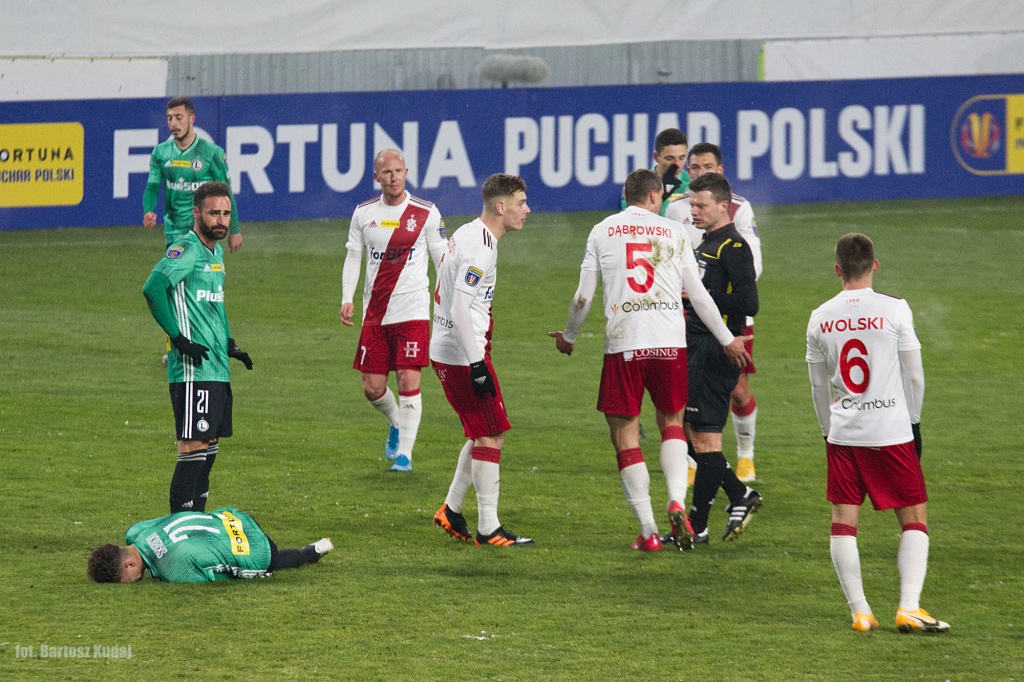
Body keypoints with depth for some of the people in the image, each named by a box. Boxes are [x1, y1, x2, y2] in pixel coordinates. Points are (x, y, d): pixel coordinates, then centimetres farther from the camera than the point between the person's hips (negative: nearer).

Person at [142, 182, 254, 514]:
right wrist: (179, 339, -24)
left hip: (218, 368, 9)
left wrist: (229, 344, 21)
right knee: (194, 448, -11)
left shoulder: (216, 252, 17)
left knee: (209, 447, 12)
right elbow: (153, 288, -26)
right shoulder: (185, 249, -12)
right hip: (193, 371, -9)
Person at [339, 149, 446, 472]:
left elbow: (442, 258, 4)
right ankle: (396, 424, 34)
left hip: (413, 310, -3)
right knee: (372, 387, 2)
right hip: (374, 312, 3)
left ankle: (404, 453, -2)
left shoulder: (426, 213, -1)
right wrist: (347, 298, -1)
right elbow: (353, 257, 12)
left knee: (408, 381, -11)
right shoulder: (364, 213, 7)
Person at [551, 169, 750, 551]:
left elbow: (583, 296, 7)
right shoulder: (674, 233, 9)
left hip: (623, 346, -1)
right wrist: (727, 339, 22)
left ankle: (648, 531, -1)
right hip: (671, 343, 1)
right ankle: (676, 501, -4)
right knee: (671, 422, 20)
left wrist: (568, 337, 24)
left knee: (625, 434, 4)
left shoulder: (602, 232, 7)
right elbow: (699, 295, 11)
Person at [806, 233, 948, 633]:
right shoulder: (894, 310, -7)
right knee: (914, 520, 5)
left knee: (843, 521, 6)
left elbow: (819, 386, 11)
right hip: (892, 430, -2)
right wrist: (914, 422, 14)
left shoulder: (820, 318, 2)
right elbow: (914, 375, 0)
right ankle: (909, 607, -6)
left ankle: (859, 612, 2)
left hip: (842, 433, 2)